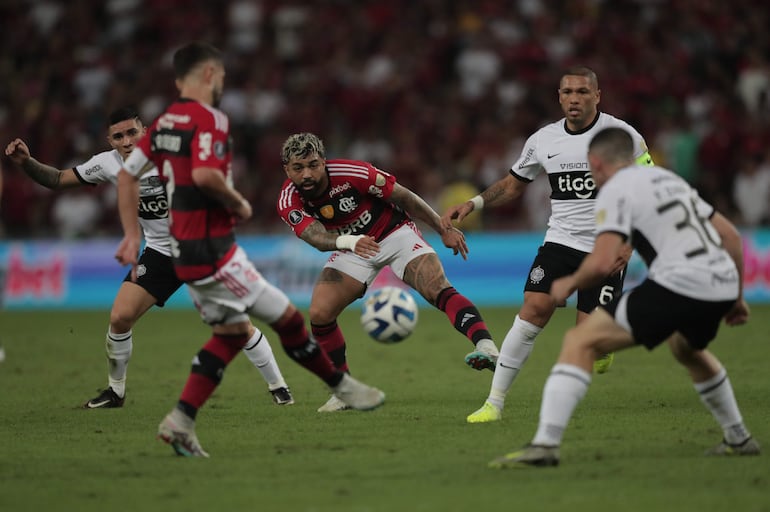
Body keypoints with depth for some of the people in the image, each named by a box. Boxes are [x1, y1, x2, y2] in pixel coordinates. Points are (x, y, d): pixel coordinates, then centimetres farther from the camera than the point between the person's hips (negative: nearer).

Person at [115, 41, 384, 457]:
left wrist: (132, 234, 18)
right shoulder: (208, 119, -15)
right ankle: (341, 386, 15)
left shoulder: (165, 122, 13)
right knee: (286, 317, 2)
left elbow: (126, 174, 16)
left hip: (185, 249, 10)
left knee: (232, 332, 17)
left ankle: (181, 421, 9)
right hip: (212, 249, -10)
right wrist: (238, 204, -13)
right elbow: (204, 174, -30)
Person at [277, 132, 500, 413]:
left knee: (439, 289, -27)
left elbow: (404, 197, -14)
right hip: (352, 249, 3)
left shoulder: (352, 173, -25)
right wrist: (348, 241, -58)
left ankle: (487, 347, -42)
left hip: (395, 234, -3)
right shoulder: (289, 202, -19)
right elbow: (317, 238, -36)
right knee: (319, 313, -14)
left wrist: (444, 229, -10)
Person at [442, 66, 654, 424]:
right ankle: (495, 402, -14)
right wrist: (473, 204, 3)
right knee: (534, 309, -18)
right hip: (560, 242, 3)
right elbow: (513, 184, 19)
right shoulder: (543, 140, 4)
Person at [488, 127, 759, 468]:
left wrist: (569, 285, 7)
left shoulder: (616, 190, 1)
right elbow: (730, 235, 27)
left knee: (580, 342, -4)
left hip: (677, 283, -8)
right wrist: (735, 297, 34)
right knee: (687, 349, 40)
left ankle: (544, 445, -17)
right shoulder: (668, 179, 26)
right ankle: (739, 440, 46)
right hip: (723, 283, 8)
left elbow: (602, 263, -12)